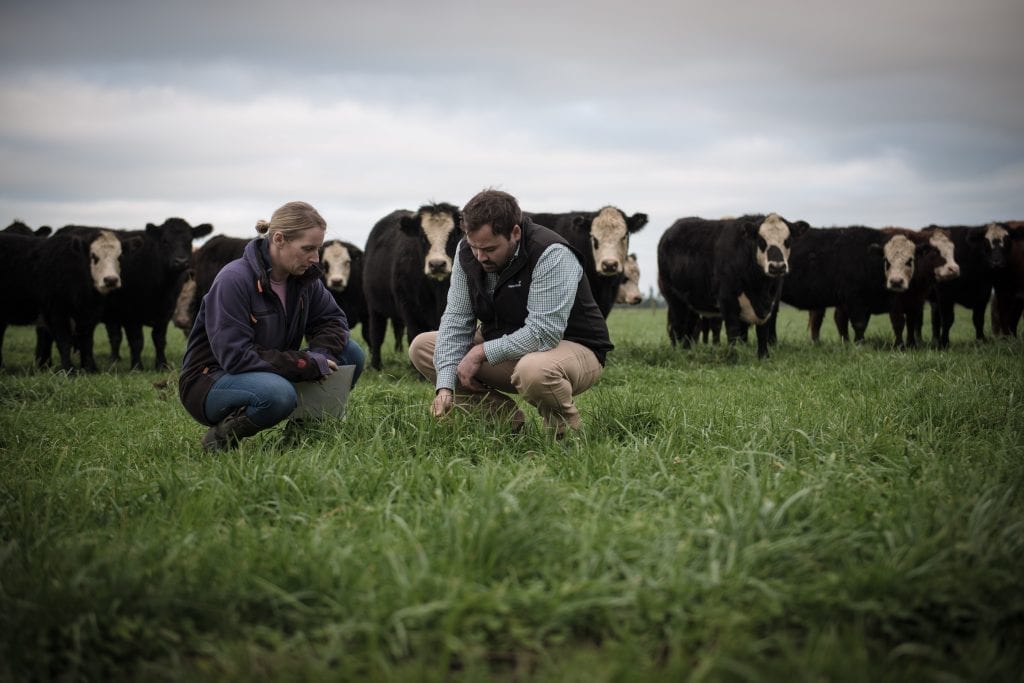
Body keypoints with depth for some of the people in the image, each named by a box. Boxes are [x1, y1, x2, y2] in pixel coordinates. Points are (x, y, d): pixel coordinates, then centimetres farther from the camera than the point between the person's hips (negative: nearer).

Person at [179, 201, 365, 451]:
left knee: (351, 354, -7)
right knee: (278, 394, -40)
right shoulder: (233, 280, -23)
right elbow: (235, 356, -27)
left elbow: (333, 319, 8)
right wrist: (308, 365, -25)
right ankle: (221, 437, -13)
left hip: (270, 372, 7)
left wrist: (318, 355, -16)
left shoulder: (304, 276, -1)